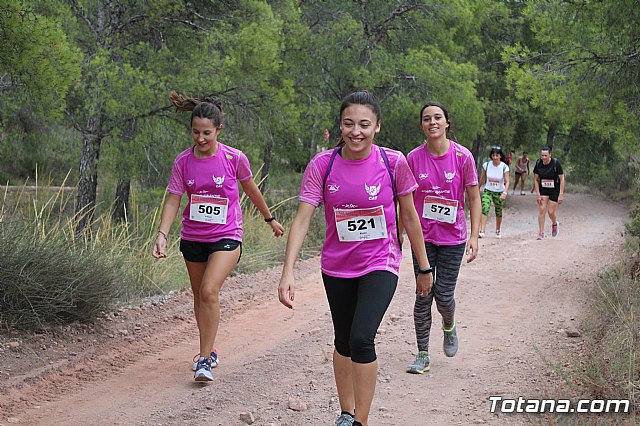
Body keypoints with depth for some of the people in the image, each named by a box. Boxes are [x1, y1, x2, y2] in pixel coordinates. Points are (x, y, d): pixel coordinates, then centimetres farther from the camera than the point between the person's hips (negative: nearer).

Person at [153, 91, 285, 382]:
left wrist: (270, 219, 19)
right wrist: (162, 234, -18)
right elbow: (173, 200, -4)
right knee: (199, 295, 15)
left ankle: (205, 360, -16)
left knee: (209, 291, -21)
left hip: (226, 236, -4)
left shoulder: (234, 158, -10)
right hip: (193, 237, 4)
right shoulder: (183, 161, -5)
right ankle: (209, 351, 35)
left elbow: (251, 190, 7)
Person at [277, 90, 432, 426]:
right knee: (343, 341, 16)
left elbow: (409, 217, -1)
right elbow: (302, 219, -16)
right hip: (337, 268, 3)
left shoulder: (393, 162, -12)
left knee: (361, 338, -20)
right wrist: (288, 272, -26)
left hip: (380, 264, -3)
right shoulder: (322, 165, -11)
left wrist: (424, 268, 6)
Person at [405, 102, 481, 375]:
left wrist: (474, 236, -7)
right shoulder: (414, 158, -3)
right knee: (423, 296, 1)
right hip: (423, 237, 1)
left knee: (444, 296, 0)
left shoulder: (462, 156, -7)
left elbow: (474, 198, -1)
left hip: (453, 237, -1)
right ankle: (422, 356, 12)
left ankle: (449, 327, 36)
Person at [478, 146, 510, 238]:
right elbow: (482, 179, 5)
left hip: (499, 193, 0)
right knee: (484, 209, -21)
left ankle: (498, 231, 36)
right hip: (487, 191, 0)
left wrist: (505, 193, -33)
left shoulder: (504, 167, -14)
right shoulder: (486, 165, -9)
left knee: (498, 212, 13)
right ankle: (482, 231, -27)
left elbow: (507, 182, -18)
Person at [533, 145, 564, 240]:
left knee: (551, 212, -2)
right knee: (541, 210, -8)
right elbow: (536, 179, 0)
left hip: (555, 190, -2)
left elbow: (562, 179, -14)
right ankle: (541, 233, -2)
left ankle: (554, 224, 32)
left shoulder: (556, 163, -18)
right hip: (543, 190, 3)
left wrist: (561, 195, -17)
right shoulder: (538, 163, -9)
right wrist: (538, 194, -6)